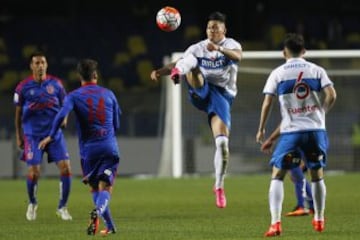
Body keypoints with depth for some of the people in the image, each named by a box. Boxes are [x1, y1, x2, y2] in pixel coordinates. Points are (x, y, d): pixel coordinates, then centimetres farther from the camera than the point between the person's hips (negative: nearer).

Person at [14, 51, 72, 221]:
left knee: (65, 168, -9)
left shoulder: (55, 84, 4)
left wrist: (64, 118, -7)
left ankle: (62, 207, 7)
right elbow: (18, 113, 7)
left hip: (55, 133, 2)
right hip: (33, 135, -2)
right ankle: (32, 203, 21)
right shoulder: (23, 87, -1)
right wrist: (19, 136, 7)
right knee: (33, 173, -9)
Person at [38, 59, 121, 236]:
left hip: (88, 149, 0)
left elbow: (62, 114, -17)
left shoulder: (74, 96, 1)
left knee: (94, 189, 17)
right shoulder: (108, 94, 9)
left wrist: (51, 137, -8)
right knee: (105, 188, -6)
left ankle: (110, 226, 16)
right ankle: (98, 211, -37)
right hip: (109, 147, 0)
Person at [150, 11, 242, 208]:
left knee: (222, 142, -13)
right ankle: (179, 74, -61)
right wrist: (160, 72, -11)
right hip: (200, 92, 2)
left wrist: (219, 48, -40)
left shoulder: (230, 45, 3)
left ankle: (219, 186, 1)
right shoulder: (198, 48, 16)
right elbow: (178, 62, 9)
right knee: (190, 62, -24)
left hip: (222, 94, -2)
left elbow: (238, 56, -21)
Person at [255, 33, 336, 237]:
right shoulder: (317, 70, 5)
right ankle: (319, 220, 28)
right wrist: (320, 113, 12)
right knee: (317, 175, 18)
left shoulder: (278, 73, 2)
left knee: (277, 176, 3)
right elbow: (331, 95, -5)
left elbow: (267, 103, -3)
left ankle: (276, 223, -12)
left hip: (291, 132, -2)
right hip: (316, 129, 2)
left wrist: (261, 130, 8)